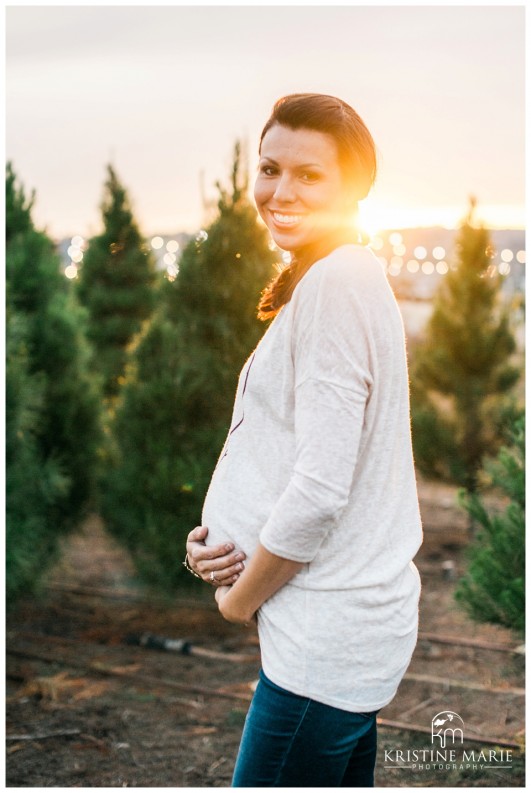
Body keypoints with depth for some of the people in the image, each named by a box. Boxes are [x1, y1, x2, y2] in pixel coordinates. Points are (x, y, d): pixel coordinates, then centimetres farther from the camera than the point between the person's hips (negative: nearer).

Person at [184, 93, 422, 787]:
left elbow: (320, 487, -22)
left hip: (326, 638, -10)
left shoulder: (338, 282, -17)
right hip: (357, 619, 10)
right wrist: (216, 541, 2)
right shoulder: (338, 278, 15)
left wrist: (241, 596, -7)